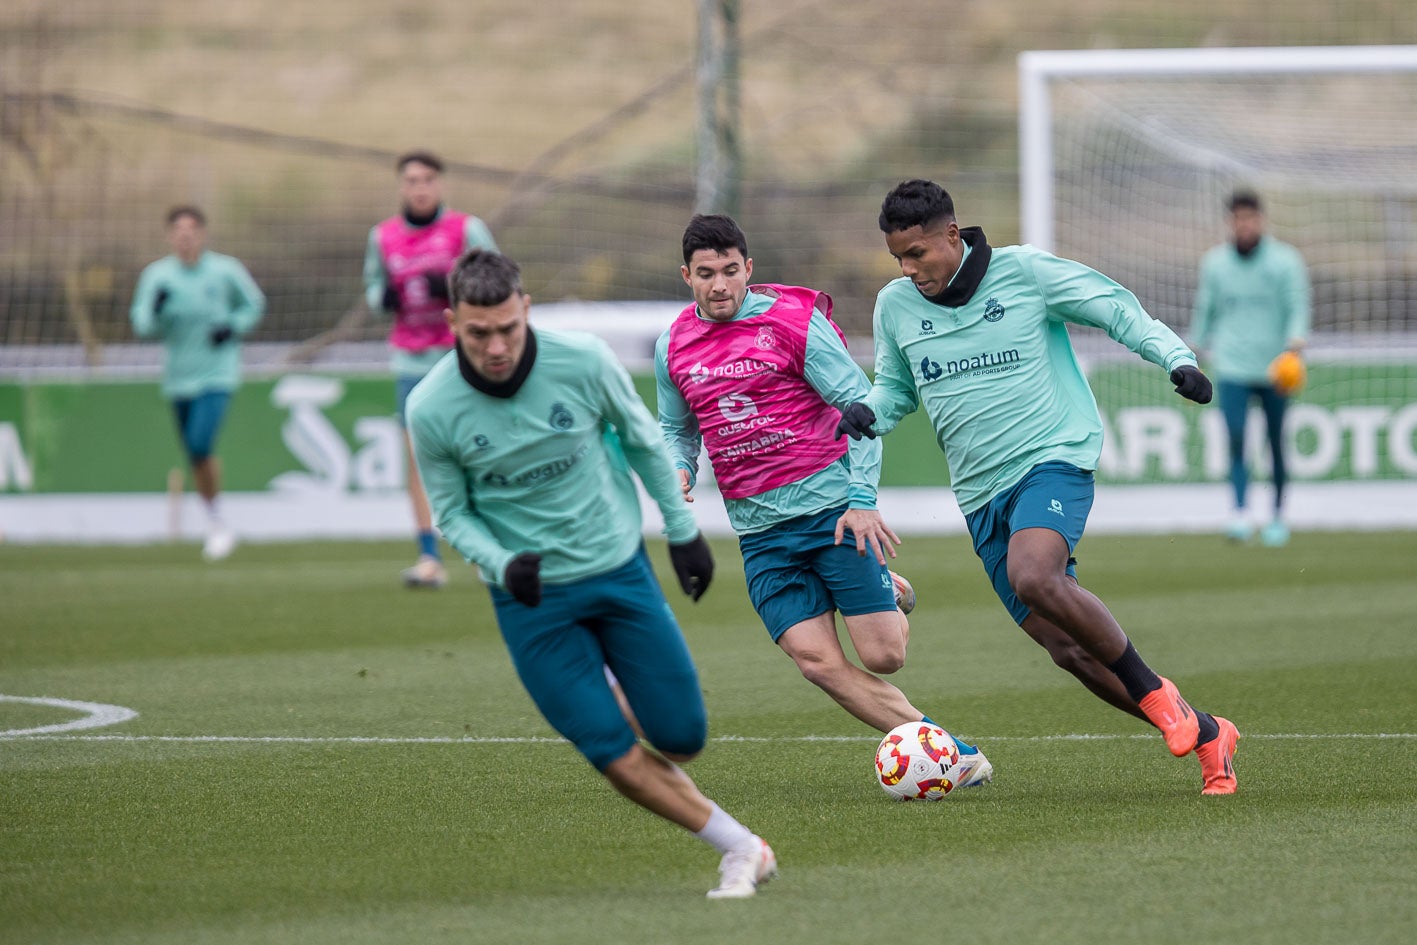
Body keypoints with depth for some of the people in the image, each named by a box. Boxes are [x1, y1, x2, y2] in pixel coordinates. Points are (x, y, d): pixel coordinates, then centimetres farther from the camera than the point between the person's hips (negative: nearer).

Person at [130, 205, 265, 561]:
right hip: (178, 378, 3)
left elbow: (253, 304, 11)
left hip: (218, 375, -3)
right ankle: (216, 528, 29)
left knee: (201, 446, -21)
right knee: (195, 456, 10)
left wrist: (233, 327, -8)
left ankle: (216, 519, -2)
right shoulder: (156, 275, 0)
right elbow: (142, 325, -2)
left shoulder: (226, 270, -4)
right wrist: (155, 311, -23)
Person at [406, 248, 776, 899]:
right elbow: (452, 512, -1)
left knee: (681, 739, 1)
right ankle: (740, 849, 9)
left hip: (620, 569, 1)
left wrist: (683, 531, 8)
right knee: (614, 756, -7)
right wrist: (503, 565, -19)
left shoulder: (582, 360, -16)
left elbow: (643, 440, 3)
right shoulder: (430, 410, -16)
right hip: (531, 598, -1)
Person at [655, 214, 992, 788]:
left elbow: (859, 406, -3)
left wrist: (863, 497, -12)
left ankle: (889, 597, 28)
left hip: (832, 508, -3)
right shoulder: (673, 347, 9)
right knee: (818, 662, -12)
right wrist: (677, 471, 1)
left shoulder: (794, 320, -5)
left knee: (883, 656, -8)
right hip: (761, 532, 3)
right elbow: (675, 429, 24)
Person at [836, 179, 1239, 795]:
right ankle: (1205, 735, 14)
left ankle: (1156, 695, -16)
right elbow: (896, 387, 21)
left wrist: (1174, 355, -12)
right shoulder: (895, 307, 7)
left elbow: (1114, 307, 1)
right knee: (1067, 649, -2)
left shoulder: (1023, 271, -6)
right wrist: (869, 411, -2)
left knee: (1033, 577, -34)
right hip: (981, 493, 5)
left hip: (1053, 460, -5)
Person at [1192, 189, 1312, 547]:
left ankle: (1278, 515, 23)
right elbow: (1205, 310, 16)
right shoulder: (1214, 263, 6)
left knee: (1276, 445, 7)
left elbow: (1297, 307, -7)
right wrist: (1197, 351, 18)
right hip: (1232, 367, 1)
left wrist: (1296, 340, -24)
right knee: (1236, 440, -16)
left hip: (1274, 368, -1)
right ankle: (1240, 515, -23)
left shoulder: (1285, 261, -1)